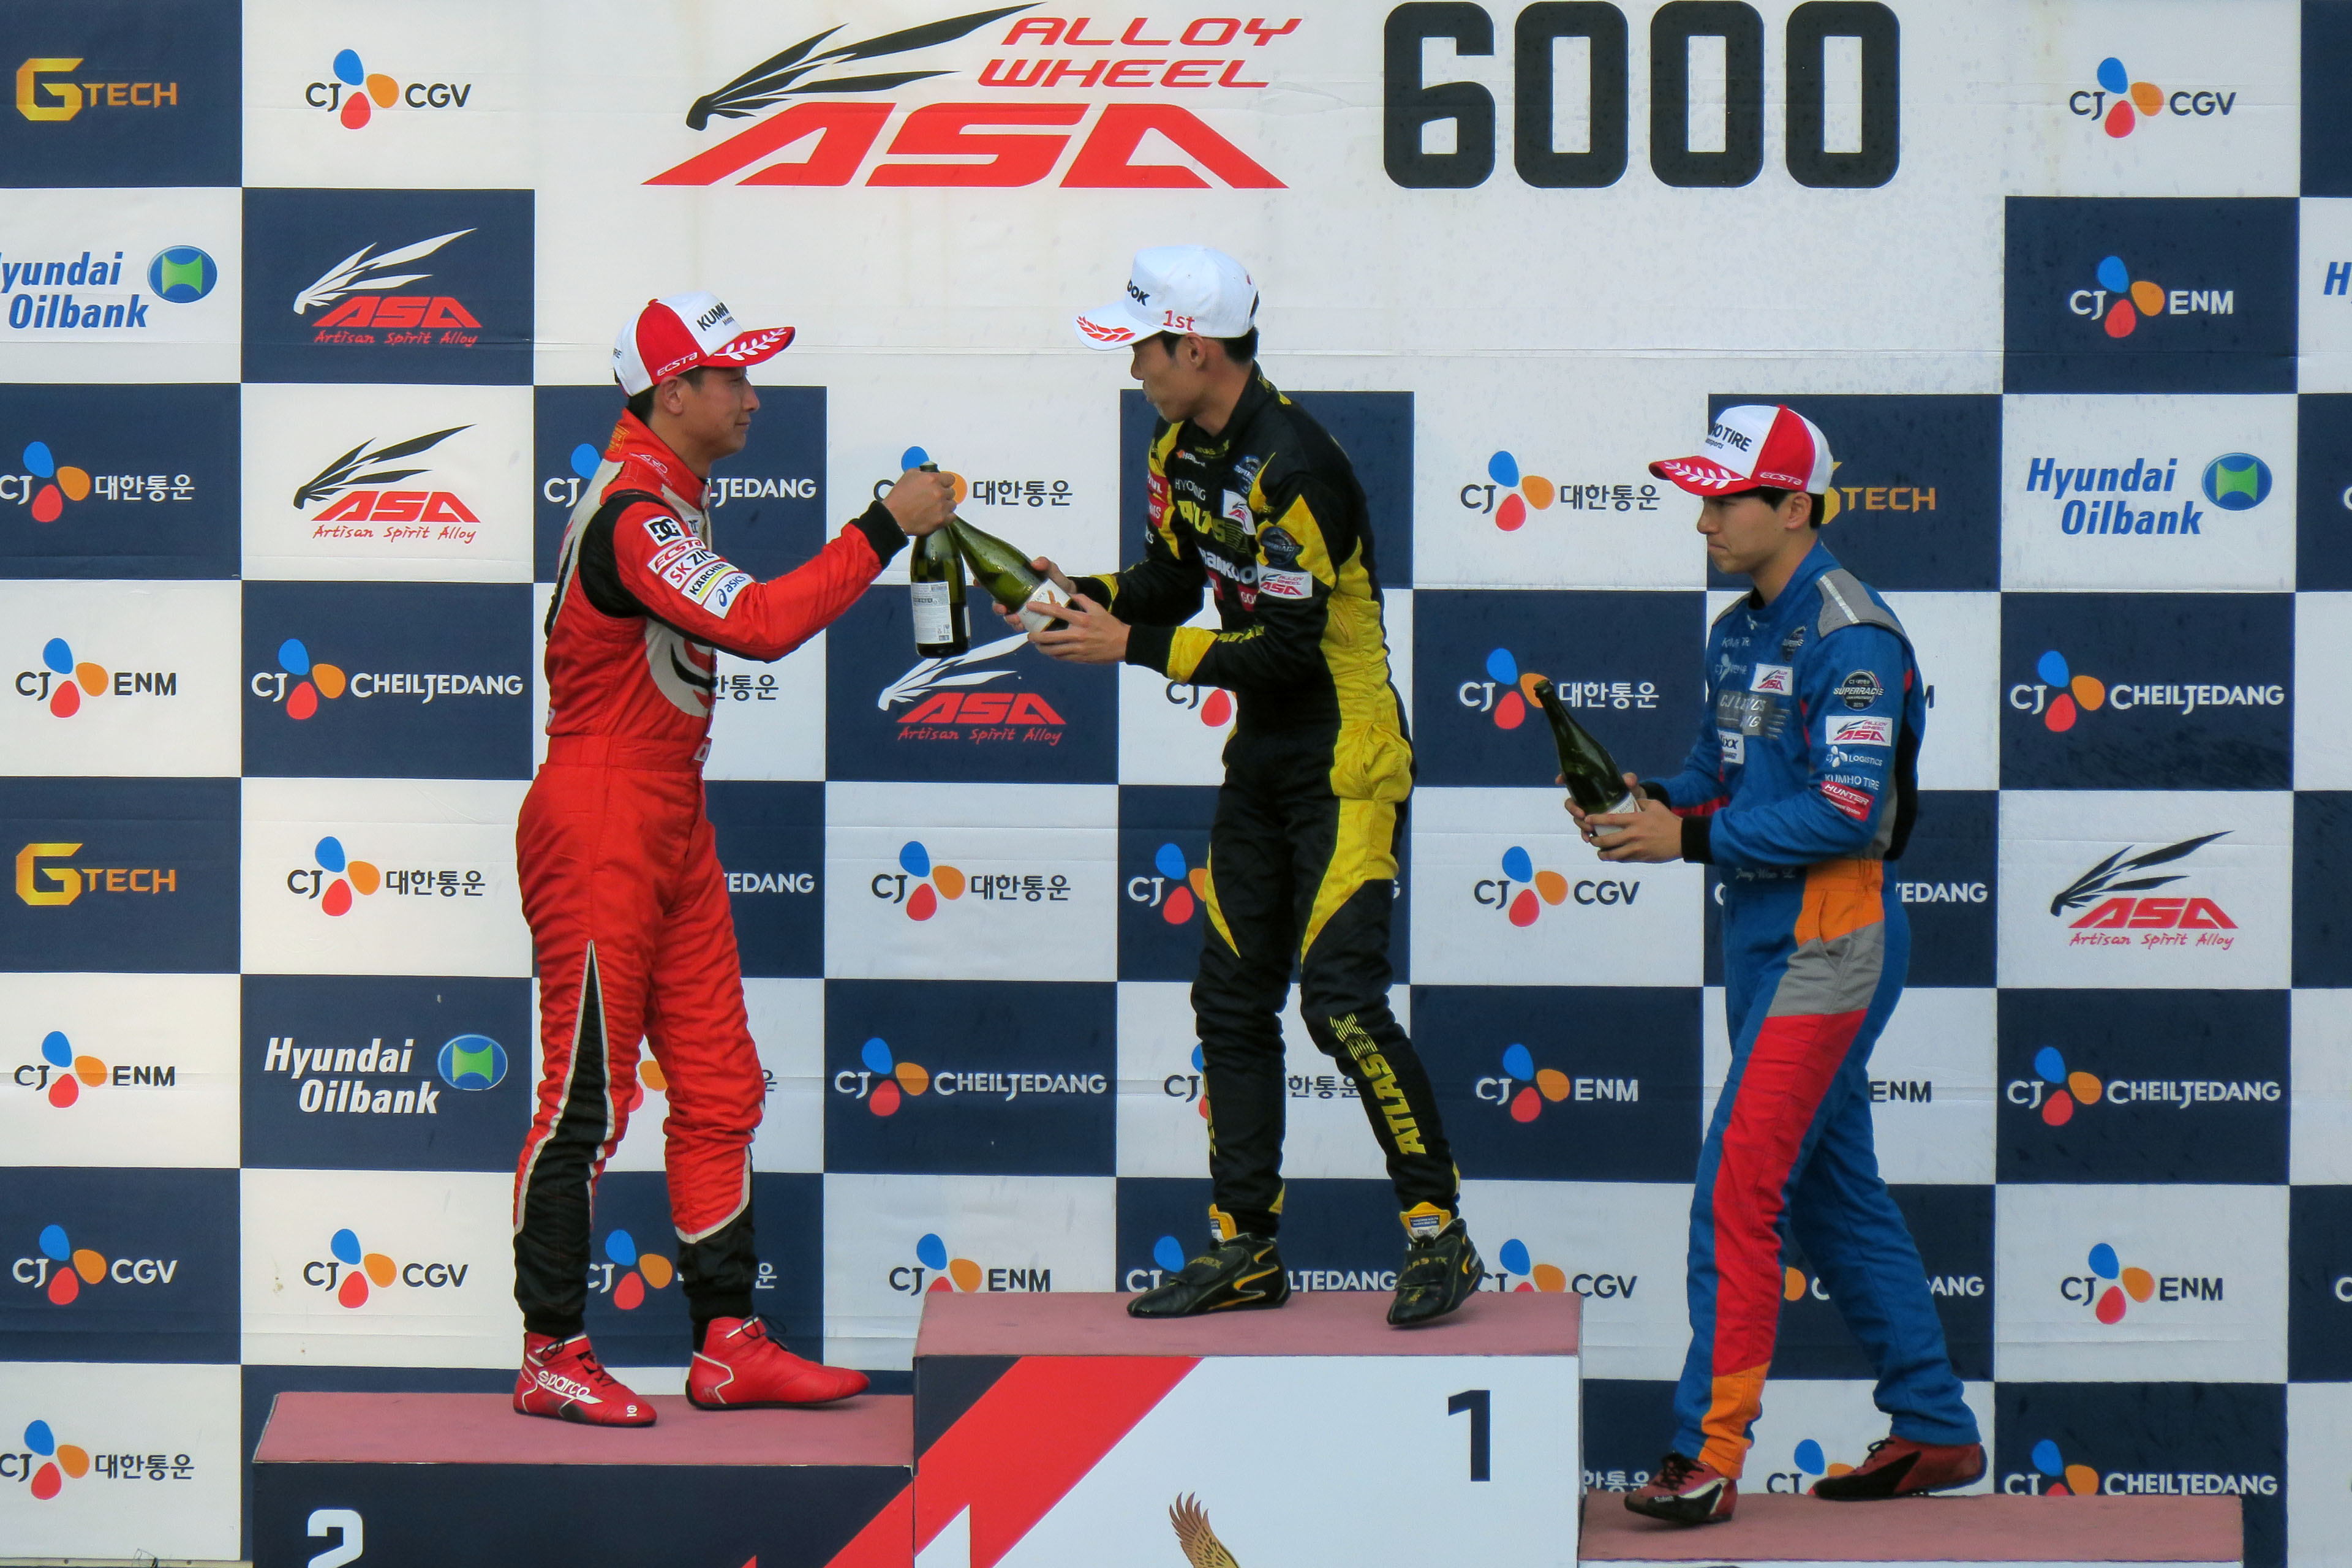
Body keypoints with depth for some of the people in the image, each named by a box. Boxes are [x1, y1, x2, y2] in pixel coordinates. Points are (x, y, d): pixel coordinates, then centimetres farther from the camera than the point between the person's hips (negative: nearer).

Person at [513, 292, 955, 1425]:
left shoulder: (662, 500, 15)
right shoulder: (634, 513, -19)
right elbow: (758, 625, -29)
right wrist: (883, 530, -25)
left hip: (671, 834, 10)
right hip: (598, 832, -10)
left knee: (719, 1086, 8)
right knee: (585, 1097, -5)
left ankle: (728, 1343, 12)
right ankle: (551, 1356, 2)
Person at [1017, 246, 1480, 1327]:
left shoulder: (1291, 466, -24)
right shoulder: (1183, 446, 5)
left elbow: (1285, 648, -25)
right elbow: (1174, 579, 15)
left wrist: (1133, 647, -22)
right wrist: (1082, 594, -3)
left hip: (1345, 761, -10)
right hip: (1262, 755, 10)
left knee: (1341, 997, -16)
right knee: (1232, 998, 9)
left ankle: (1439, 1236, -8)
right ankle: (1245, 1249, 16)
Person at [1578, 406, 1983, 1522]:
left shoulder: (1851, 637, -16)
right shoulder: (1740, 631, 13)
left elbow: (1847, 814, -23)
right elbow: (1719, 771, 18)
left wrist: (1691, 838, -23)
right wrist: (1649, 801, -3)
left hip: (1832, 939, -10)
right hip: (1761, 935, 10)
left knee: (1738, 1188, -13)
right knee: (1830, 1190, 15)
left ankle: (1708, 1457, -12)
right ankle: (1936, 1431, 24)